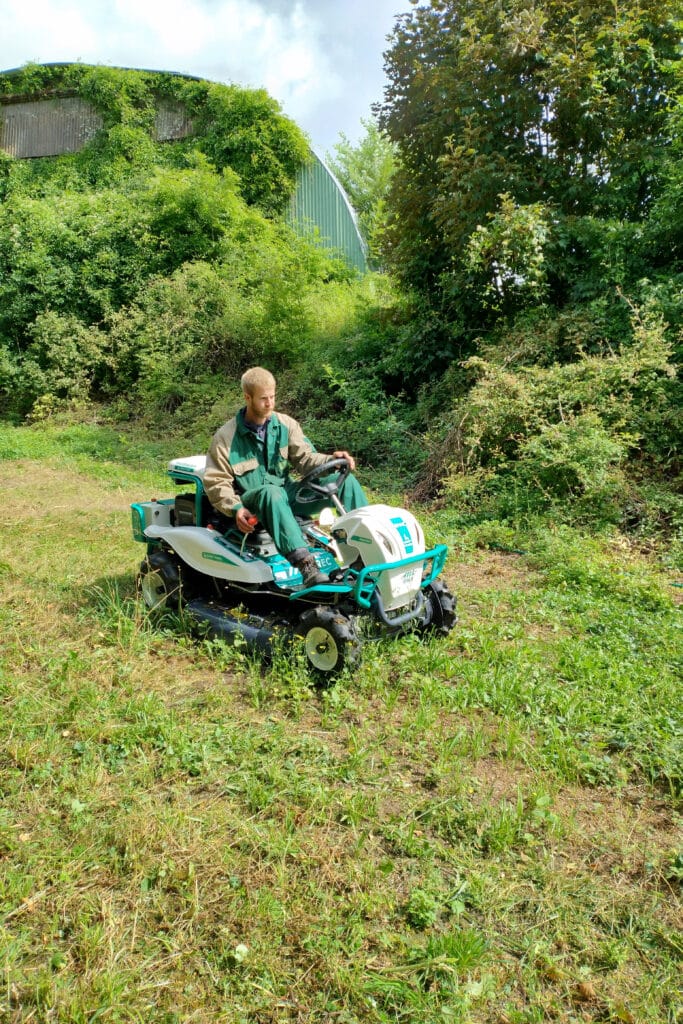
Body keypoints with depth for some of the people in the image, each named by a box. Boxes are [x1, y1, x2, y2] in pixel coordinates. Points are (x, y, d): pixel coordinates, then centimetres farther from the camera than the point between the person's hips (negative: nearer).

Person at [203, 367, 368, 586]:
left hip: (286, 494, 5)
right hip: (252, 503, -5)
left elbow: (304, 458, 4)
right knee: (271, 492, -43)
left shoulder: (285, 424, 6)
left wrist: (331, 460, -17)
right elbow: (215, 482, -6)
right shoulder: (226, 437, -5)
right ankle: (305, 563, -54)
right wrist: (236, 508, -22)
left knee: (343, 480, -11)